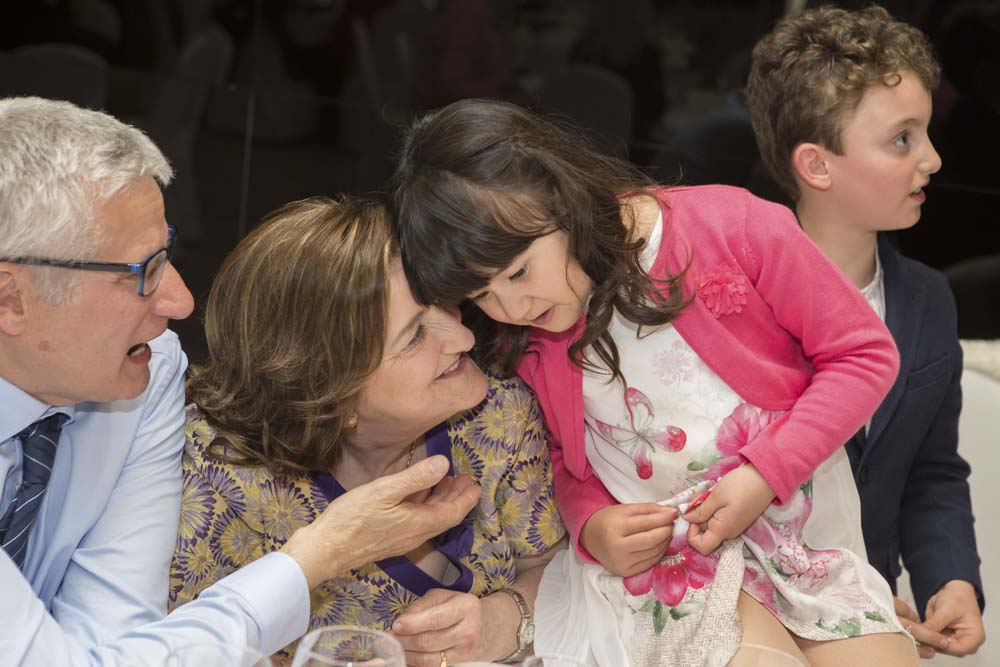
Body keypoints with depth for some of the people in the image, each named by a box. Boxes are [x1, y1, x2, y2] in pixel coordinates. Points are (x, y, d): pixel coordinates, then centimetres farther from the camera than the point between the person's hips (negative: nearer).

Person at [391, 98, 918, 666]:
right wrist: (590, 524, -7)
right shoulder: (520, 343, 0)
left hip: (804, 530, 0)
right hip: (656, 553, 0)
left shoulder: (732, 228, -12)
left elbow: (865, 353, -6)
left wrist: (767, 471, -16)